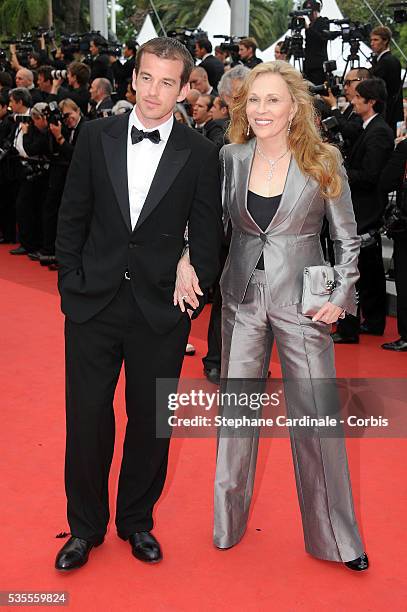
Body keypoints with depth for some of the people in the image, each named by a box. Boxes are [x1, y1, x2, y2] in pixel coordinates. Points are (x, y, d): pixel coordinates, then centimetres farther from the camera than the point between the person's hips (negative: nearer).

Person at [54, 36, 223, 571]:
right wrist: (71, 282, 0)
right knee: (87, 419, 8)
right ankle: (85, 526, 29)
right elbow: (72, 217, 5)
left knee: (151, 420, 11)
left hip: (161, 311, -1)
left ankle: (137, 519, 34)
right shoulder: (96, 136, 2)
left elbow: (207, 235, 3)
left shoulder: (200, 154, -2)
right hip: (94, 304, 1)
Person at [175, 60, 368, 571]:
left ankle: (334, 536, 19)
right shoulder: (231, 158, 0)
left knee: (317, 416, 2)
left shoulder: (322, 164, -6)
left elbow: (348, 239, 1)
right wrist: (187, 259, -10)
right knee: (235, 409, 11)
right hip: (242, 296, 3)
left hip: (302, 300, -2)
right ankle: (229, 521, 30)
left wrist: (341, 296, -7)